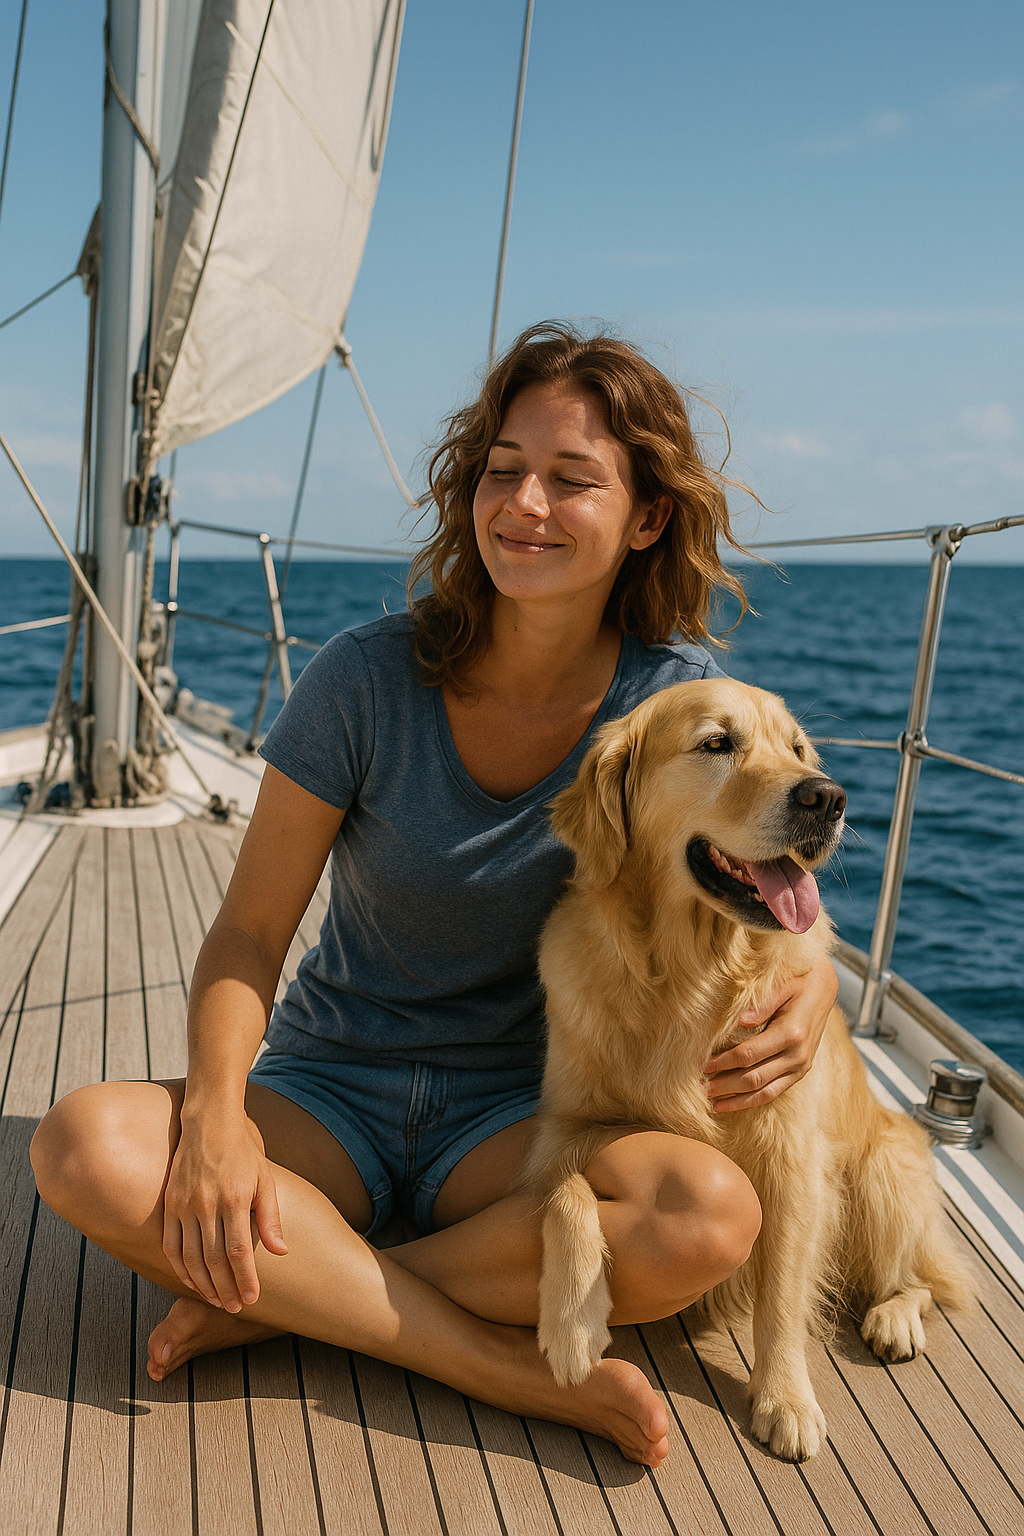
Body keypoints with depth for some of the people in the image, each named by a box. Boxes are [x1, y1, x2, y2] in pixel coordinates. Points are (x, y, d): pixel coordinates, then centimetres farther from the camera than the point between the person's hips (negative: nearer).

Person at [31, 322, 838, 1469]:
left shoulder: (679, 698, -9)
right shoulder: (368, 678, -12)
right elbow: (250, 932, -6)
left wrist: (809, 986, -21)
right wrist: (216, 1109, -24)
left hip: (519, 1115, 0)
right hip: (330, 1094, 1)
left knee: (712, 1216, -32)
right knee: (84, 1148, -28)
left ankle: (288, 1300, -16)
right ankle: (514, 1365, -22)